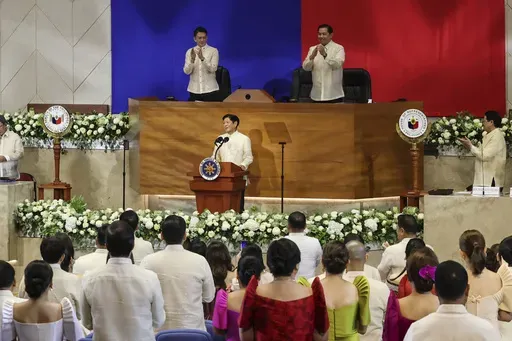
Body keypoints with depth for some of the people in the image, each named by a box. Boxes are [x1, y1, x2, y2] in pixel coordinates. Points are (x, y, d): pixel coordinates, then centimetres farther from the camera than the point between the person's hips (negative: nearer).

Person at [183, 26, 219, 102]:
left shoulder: (213, 51, -1)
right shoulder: (190, 52, 6)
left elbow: (213, 69, -13)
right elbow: (186, 71, -3)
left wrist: (202, 58, -28)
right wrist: (192, 60, -21)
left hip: (210, 89, -2)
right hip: (194, 90, 2)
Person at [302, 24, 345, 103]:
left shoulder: (338, 48, -2)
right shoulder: (312, 49, 11)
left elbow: (338, 64, -19)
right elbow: (305, 67, 0)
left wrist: (325, 55, -33)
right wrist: (312, 57, -20)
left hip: (334, 95, -4)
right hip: (317, 95, 4)